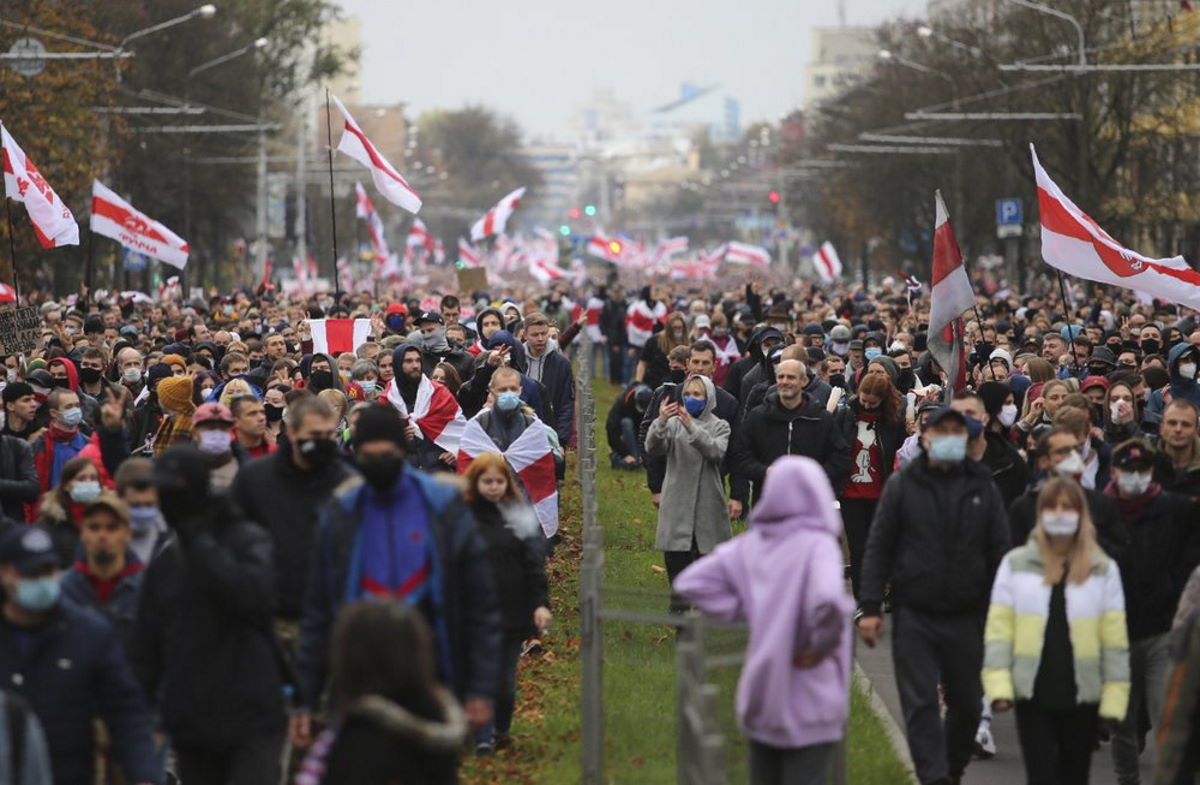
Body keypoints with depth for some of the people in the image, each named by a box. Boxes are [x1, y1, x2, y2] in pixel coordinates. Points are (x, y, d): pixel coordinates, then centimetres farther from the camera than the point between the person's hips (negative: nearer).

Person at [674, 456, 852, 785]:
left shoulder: (751, 544, 3)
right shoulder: (817, 545, -16)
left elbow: (691, 582, 5)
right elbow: (827, 600, -34)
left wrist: (744, 611, 4)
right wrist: (822, 644, -17)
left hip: (759, 696, 6)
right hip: (808, 704, -6)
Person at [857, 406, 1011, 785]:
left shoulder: (982, 487, 7)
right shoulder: (902, 485, 3)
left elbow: (999, 551, 8)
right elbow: (878, 548, 2)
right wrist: (869, 607, -5)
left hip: (967, 617, 2)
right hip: (914, 615, -2)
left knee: (967, 704, 10)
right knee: (920, 705, -7)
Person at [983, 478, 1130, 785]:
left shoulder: (1103, 569, 3)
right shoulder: (1016, 564, 2)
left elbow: (1115, 641, 2)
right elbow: (999, 630, -1)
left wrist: (1114, 699, -4)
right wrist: (999, 686, -11)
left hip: (1082, 697, 1)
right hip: (1032, 695, -1)